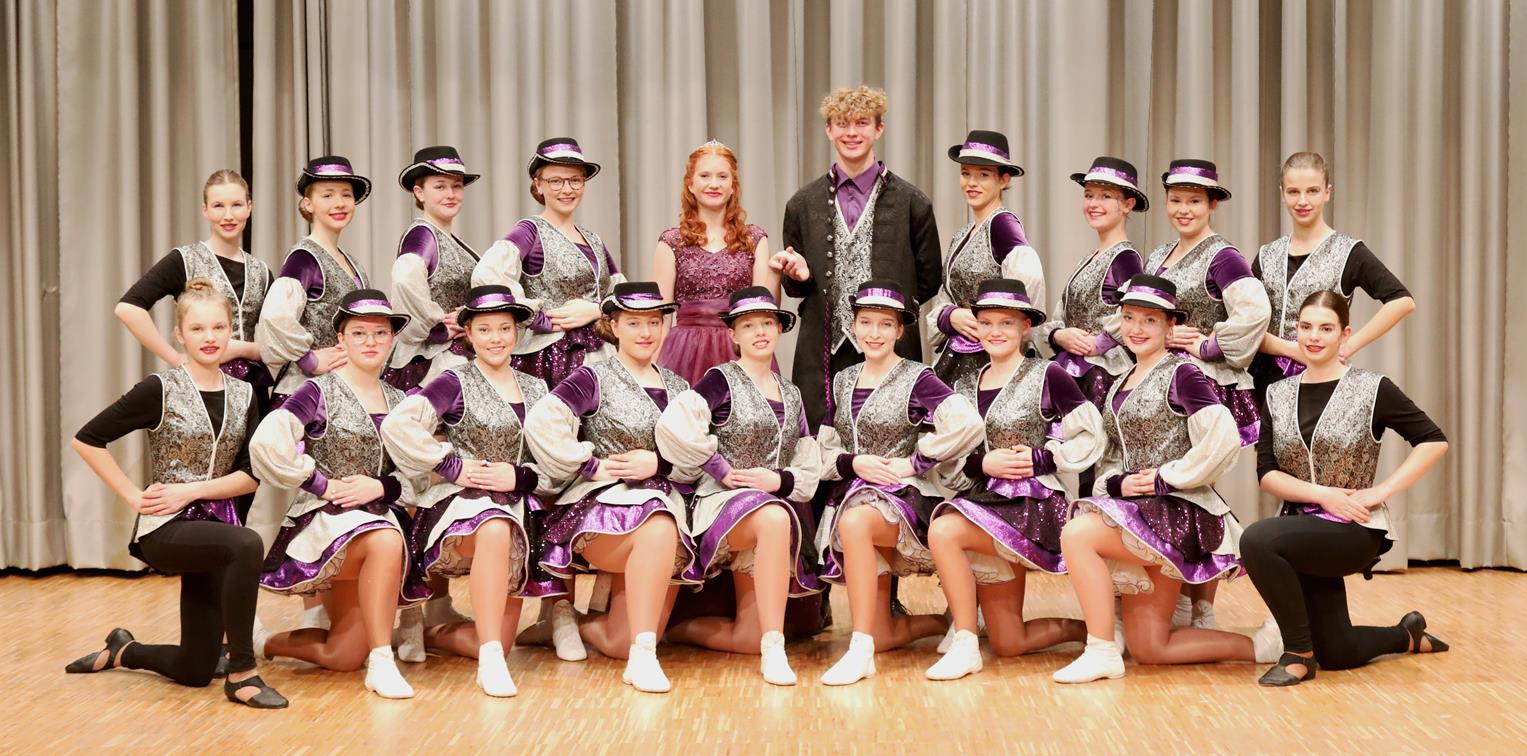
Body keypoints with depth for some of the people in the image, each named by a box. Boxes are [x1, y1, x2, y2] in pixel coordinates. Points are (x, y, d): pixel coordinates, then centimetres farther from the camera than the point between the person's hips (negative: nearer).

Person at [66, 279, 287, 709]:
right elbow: (87, 439, -8)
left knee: (195, 671, 6)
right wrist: (133, 495, -12)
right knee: (246, 545, -37)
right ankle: (242, 672, -24)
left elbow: (249, 477, 0)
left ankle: (122, 651, 38)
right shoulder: (159, 390, -8)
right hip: (164, 528, -5)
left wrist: (189, 491, -13)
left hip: (215, 525, 5)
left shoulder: (243, 395, 5)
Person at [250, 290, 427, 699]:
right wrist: (322, 484, -16)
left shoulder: (398, 402, 12)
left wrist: (381, 486, -10)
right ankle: (381, 661, -29)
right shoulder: (320, 392, -5)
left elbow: (416, 476, 10)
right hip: (324, 517, -5)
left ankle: (265, 642, 26)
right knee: (386, 542, -39)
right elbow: (267, 442, -21)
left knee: (344, 657, -1)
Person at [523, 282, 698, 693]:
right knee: (659, 531, -39)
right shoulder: (595, 378, 1)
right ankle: (643, 655, -32)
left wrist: (658, 464, -8)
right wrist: (591, 465, -13)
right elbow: (541, 421, -16)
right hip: (602, 504, -4)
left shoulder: (678, 388, 17)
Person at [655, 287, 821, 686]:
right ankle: (774, 651, -37)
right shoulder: (722, 380, -1)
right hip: (724, 502, -6)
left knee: (748, 638, -8)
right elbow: (673, 425, -19)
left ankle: (675, 628, 22)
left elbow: (809, 471, 14)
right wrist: (721, 469, -14)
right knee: (774, 519, -42)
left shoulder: (791, 395, 17)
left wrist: (780, 479, -7)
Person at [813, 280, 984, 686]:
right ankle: (940, 621, 30)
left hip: (905, 497, -5)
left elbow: (969, 425, -19)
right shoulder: (842, 382, 13)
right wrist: (854, 462, -8)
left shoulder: (917, 378, -3)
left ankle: (861, 650, -35)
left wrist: (914, 460, -14)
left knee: (855, 521, -40)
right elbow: (823, 452, 12)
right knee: (882, 637, -2)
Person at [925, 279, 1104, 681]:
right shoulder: (964, 386, 12)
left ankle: (965, 644, -18)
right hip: (983, 501, 6)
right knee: (1008, 643, 2)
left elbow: (1091, 437, -4)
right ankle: (1081, 627, 29)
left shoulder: (1047, 376, -3)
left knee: (943, 531, -30)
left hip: (1034, 504, -6)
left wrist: (1039, 460, -14)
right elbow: (945, 459, 7)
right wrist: (982, 464, -11)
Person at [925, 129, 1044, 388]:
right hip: (954, 360, 8)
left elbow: (1029, 274, -27)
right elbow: (941, 303, 16)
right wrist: (952, 316, -7)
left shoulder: (1003, 222, -9)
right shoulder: (961, 237, 16)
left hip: (991, 358, -8)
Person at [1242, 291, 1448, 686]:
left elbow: (1434, 441, -6)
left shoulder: (1372, 389, -5)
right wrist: (1322, 494, -16)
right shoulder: (1278, 394, 5)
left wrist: (1379, 492, -14)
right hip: (1304, 529, 5)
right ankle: (1407, 635, 43)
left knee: (1258, 539, -32)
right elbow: (1267, 473, 0)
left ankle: (1299, 653, -14)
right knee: (1337, 654, 10)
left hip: (1357, 530, -5)